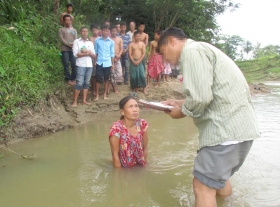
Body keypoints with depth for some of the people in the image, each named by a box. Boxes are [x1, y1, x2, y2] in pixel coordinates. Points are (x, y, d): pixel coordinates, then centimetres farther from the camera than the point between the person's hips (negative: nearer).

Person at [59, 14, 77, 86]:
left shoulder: (74, 30, 19)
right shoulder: (61, 30, 11)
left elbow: (76, 39, 6)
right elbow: (61, 39, -3)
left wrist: (73, 44, -16)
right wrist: (68, 44, -18)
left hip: (73, 49, 2)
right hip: (65, 49, -2)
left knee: (74, 64, -4)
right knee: (66, 65, -1)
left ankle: (73, 78, 9)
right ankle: (68, 79, 8)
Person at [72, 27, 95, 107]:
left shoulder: (90, 43, 15)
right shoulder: (76, 41, 2)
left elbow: (94, 56, 12)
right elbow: (75, 54, -10)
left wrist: (89, 52, -9)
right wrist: (87, 53, -9)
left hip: (89, 65, 5)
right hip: (81, 65, -5)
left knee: (87, 83, 7)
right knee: (79, 83, -8)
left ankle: (84, 100, 14)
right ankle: (75, 101, -2)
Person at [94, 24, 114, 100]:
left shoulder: (111, 42, 3)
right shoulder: (97, 40, 0)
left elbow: (112, 53, 7)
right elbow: (95, 52, 6)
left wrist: (112, 63, 5)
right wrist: (95, 61, 2)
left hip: (108, 63, 1)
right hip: (99, 63, -1)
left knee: (106, 79, 9)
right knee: (98, 79, -1)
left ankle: (105, 94, 19)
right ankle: (97, 94, 11)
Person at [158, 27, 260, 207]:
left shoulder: (192, 51, -11)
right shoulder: (200, 50, 21)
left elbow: (201, 97, -21)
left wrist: (182, 112, -3)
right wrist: (181, 103, 18)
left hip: (227, 129, -11)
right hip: (238, 126, 11)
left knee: (203, 186, -2)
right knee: (219, 176, 26)